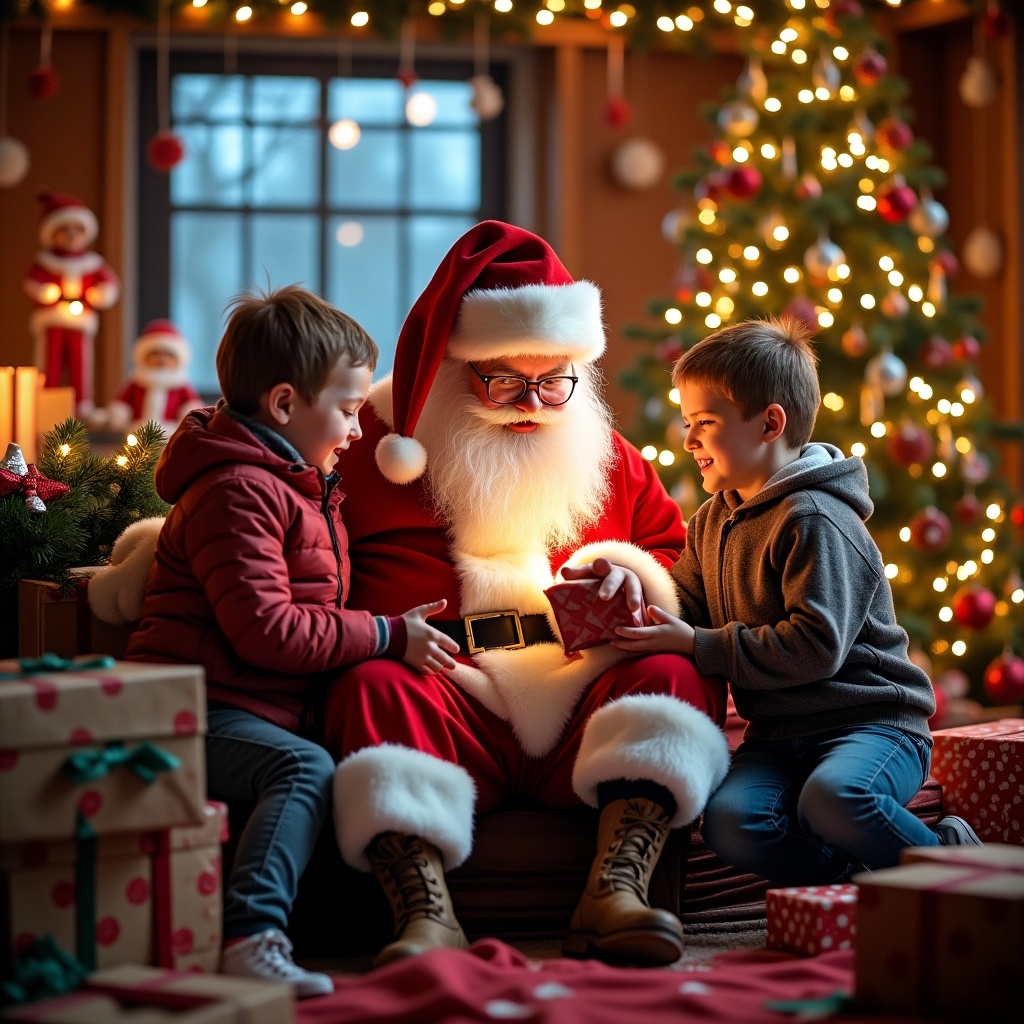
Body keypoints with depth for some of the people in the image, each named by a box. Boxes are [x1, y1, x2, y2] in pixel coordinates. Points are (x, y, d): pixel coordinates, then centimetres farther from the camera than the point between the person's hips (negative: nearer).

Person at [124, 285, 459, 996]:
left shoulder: (303, 485, 24)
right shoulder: (239, 490, -10)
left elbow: (310, 625, 37)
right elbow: (266, 630, -19)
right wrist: (389, 635, -12)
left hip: (270, 712, 10)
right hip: (201, 711, -10)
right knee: (307, 767, -32)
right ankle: (253, 936, -45)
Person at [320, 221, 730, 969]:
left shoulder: (609, 459, 22)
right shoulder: (377, 451, 11)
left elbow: (676, 551, 28)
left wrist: (633, 577, 6)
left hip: (587, 695, 3)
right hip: (450, 698, -2)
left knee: (677, 675, -27)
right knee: (374, 688, -35)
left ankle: (615, 893, -43)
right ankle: (427, 915, -50)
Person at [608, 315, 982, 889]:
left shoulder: (813, 521, -15)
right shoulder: (711, 522, 14)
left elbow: (816, 646, -22)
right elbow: (689, 607, 19)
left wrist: (697, 645, -20)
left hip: (871, 720, -6)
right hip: (780, 733, 7)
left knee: (832, 796, -38)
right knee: (730, 821, -25)